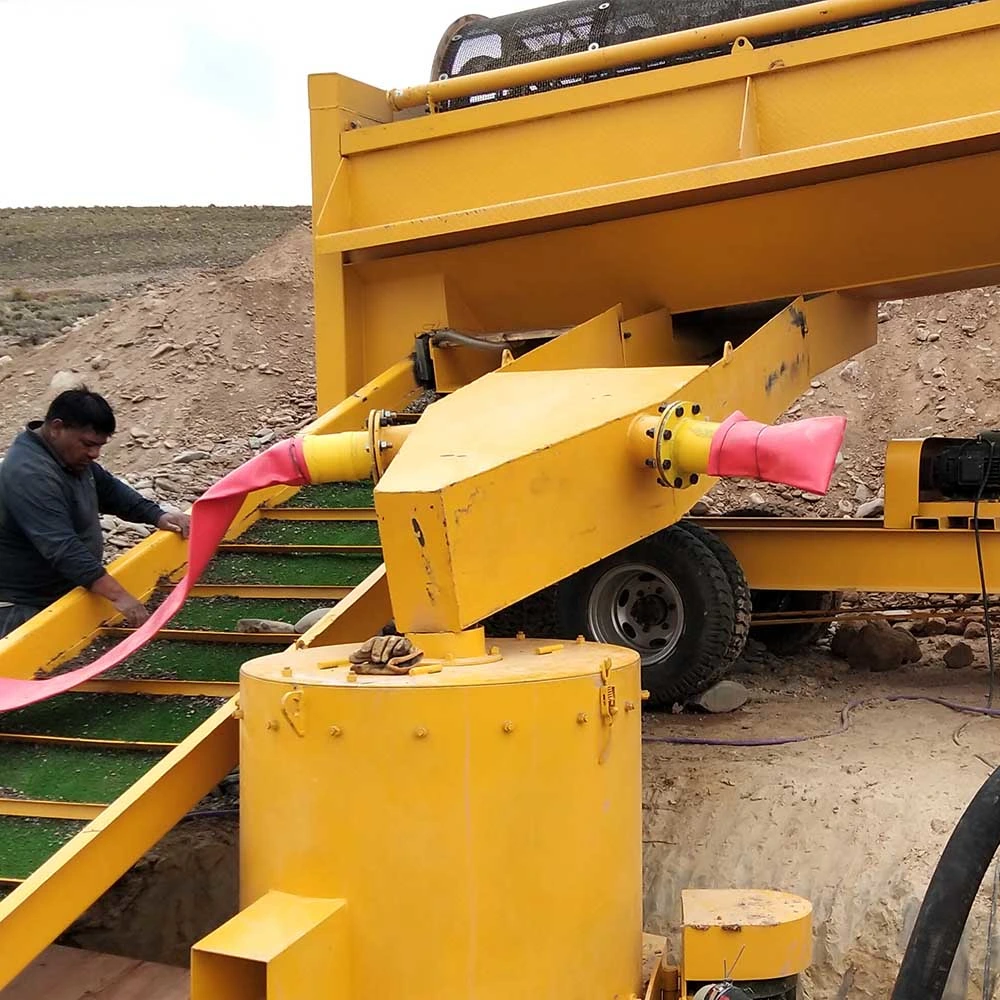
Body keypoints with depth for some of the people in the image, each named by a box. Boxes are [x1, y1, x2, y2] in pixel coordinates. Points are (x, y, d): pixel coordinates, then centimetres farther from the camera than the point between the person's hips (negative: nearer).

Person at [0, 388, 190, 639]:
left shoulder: (72, 455, 4)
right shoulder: (31, 476, -28)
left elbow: (109, 489, 19)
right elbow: (63, 549, -35)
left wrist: (157, 516, 4)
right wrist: (119, 596, -39)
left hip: (64, 594, 10)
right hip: (25, 609, -10)